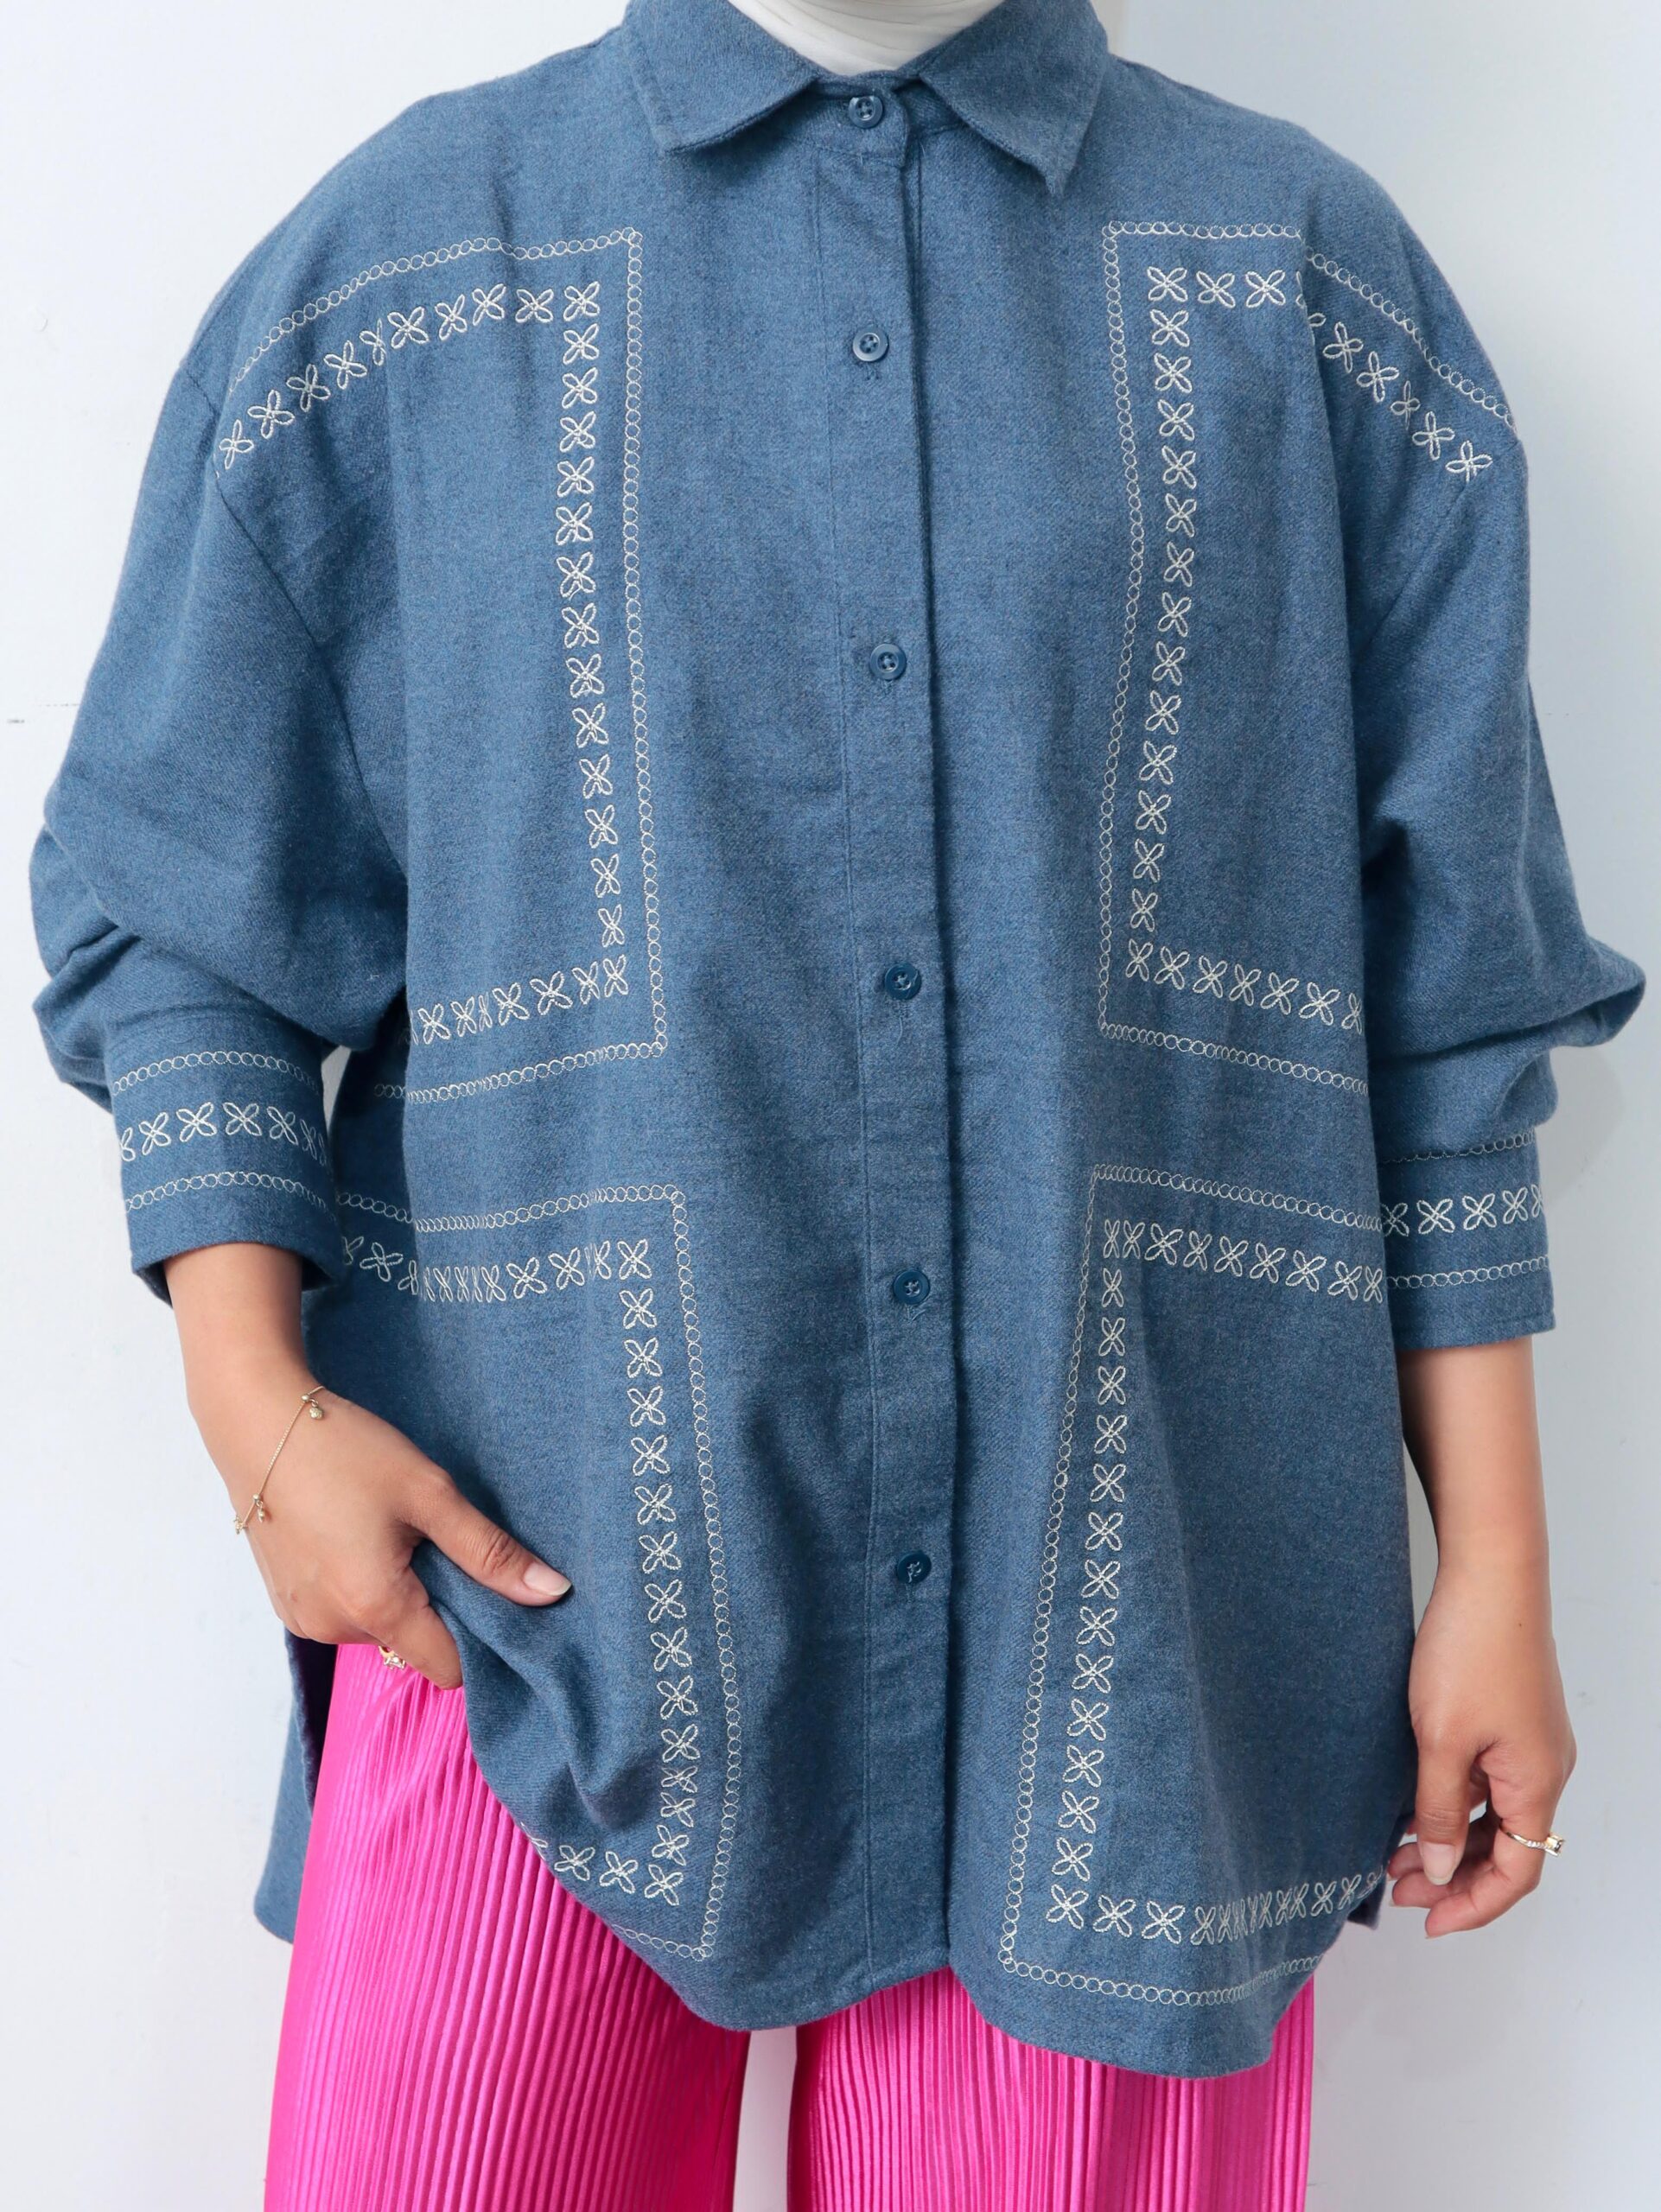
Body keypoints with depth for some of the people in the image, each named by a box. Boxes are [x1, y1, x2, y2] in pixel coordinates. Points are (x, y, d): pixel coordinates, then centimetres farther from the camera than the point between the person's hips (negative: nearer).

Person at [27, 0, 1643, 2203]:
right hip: (544, 1579, 0)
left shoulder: (1318, 281, 8)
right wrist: (256, 1395, -7)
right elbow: (178, 901, 7)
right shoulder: (397, 262, 7)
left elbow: (1447, 991, 7)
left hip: (1131, 1596, 1)